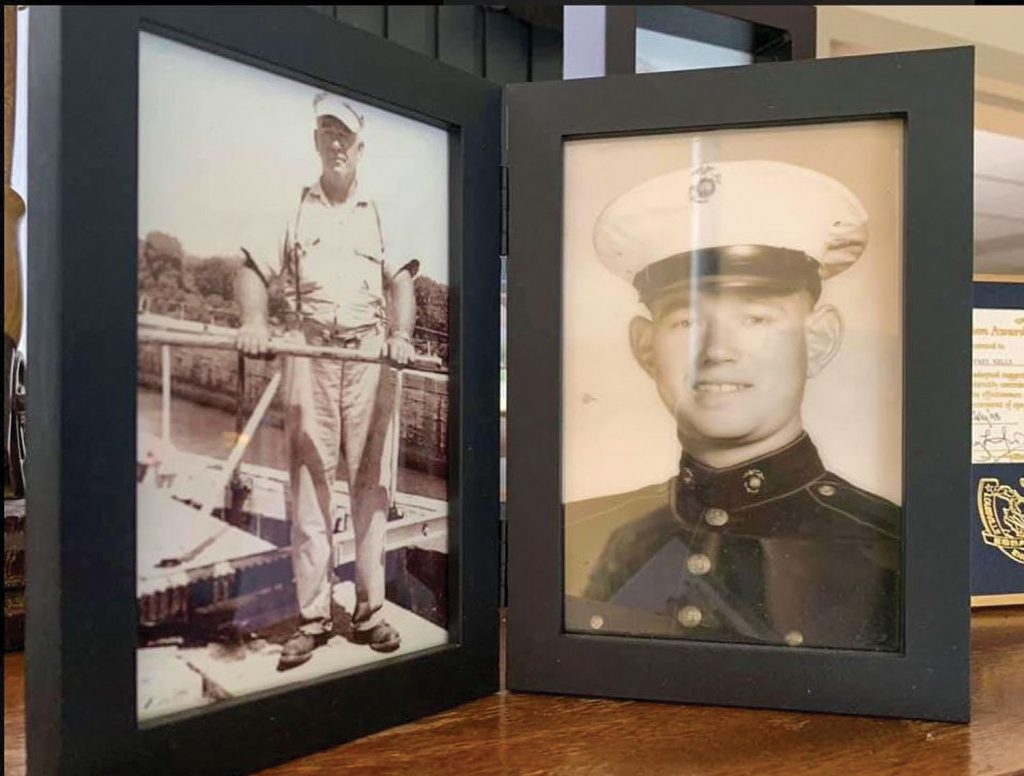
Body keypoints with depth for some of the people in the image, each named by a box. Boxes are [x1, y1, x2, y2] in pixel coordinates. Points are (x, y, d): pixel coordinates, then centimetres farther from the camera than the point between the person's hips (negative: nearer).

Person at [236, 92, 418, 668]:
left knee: (371, 481, 2)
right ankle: (313, 616, 4)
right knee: (309, 481, -2)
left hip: (371, 355, 1)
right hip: (309, 352, 0)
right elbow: (256, 271, 8)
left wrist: (401, 334, -11)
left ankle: (370, 609, 10)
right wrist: (255, 322, -11)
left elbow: (401, 281, 7)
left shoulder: (383, 212, 14)